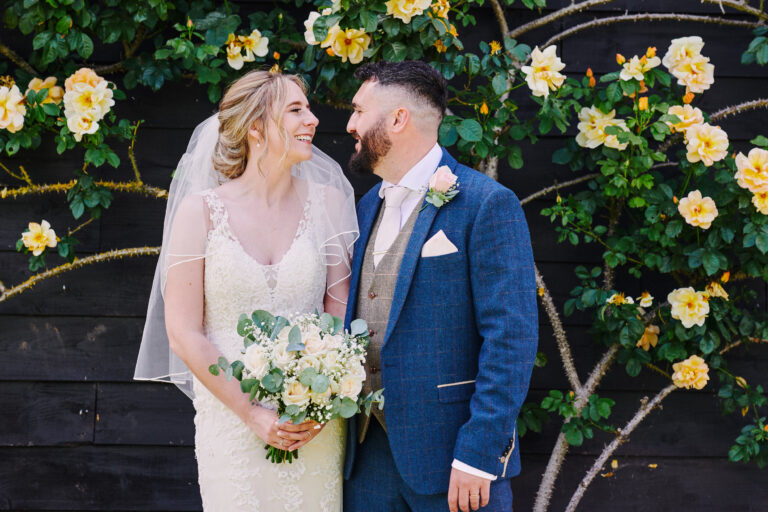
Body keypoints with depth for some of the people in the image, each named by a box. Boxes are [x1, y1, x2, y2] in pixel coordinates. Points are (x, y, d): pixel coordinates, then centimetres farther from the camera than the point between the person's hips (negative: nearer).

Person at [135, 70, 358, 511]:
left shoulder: (326, 201, 3)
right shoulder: (202, 209, -4)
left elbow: (343, 315, 3)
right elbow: (183, 333, -5)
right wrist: (254, 415, -10)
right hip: (231, 419, -2)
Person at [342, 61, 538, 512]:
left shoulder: (486, 204, -9)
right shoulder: (367, 207, 14)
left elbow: (511, 338, -14)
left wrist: (478, 455, -19)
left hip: (450, 452, -6)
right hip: (370, 451, 6)